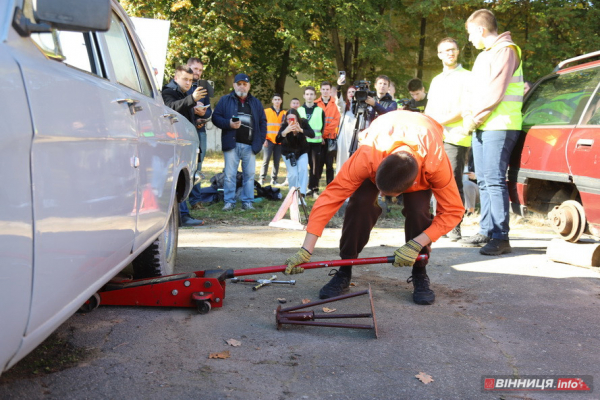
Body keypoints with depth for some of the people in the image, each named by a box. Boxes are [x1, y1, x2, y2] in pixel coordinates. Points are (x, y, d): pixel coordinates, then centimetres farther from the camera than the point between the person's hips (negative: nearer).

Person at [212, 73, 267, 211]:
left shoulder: (256, 103, 15)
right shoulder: (225, 100, 7)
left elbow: (263, 122, 14)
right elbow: (215, 117, 2)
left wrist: (260, 141, 4)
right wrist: (228, 124, -15)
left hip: (250, 145, 2)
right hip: (231, 144, -2)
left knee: (249, 174, 3)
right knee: (230, 175, -2)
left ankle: (247, 202, 10)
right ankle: (229, 202, 4)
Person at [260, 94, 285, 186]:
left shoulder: (284, 113, 11)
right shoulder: (266, 111, 4)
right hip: (269, 140, -3)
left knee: (277, 161, 4)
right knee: (266, 160, -7)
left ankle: (274, 179, 11)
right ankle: (262, 179, 0)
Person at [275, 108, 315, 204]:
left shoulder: (303, 123, -21)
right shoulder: (284, 126, -25)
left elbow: (312, 134, -33)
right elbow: (277, 140, -37)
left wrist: (300, 130, -50)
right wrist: (285, 131, -56)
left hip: (302, 152, 1)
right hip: (288, 153, -1)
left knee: (303, 170, -18)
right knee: (293, 174, -10)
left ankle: (302, 194, -22)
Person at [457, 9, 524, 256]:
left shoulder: (505, 50, -6)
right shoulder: (483, 56, 24)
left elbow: (495, 91, -15)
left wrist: (475, 118, -10)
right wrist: (468, 116, 5)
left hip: (499, 126, -9)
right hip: (481, 127, 9)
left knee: (494, 181, -13)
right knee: (484, 182, 8)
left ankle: (501, 238, -12)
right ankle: (487, 232, 14)